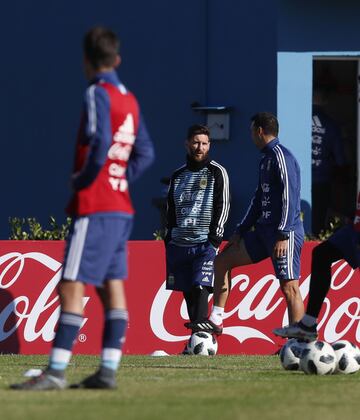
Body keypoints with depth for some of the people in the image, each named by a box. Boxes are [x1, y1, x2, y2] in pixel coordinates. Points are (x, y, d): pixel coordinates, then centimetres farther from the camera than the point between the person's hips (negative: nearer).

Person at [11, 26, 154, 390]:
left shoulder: (97, 93, -10)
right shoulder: (129, 99, 14)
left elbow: (99, 143, -23)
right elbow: (145, 153, 16)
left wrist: (83, 179, -10)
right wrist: (121, 178, 11)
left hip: (94, 207, -9)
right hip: (121, 208, 9)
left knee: (71, 287, -10)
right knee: (112, 288, 8)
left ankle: (56, 371, -14)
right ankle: (108, 370, 7)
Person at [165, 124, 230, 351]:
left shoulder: (217, 172, 2)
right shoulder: (178, 175, 17)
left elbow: (223, 206, -3)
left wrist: (215, 237, -11)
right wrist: (169, 236, 13)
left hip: (205, 243, -5)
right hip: (179, 244, 5)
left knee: (200, 289, -16)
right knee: (188, 293, 3)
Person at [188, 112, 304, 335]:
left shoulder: (281, 156, -12)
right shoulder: (266, 159, 18)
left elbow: (290, 197, -19)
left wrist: (283, 235, -24)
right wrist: (240, 232, 22)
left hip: (285, 233, -10)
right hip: (264, 231, 10)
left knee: (289, 287, -10)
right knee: (223, 260, 11)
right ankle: (216, 321, 12)